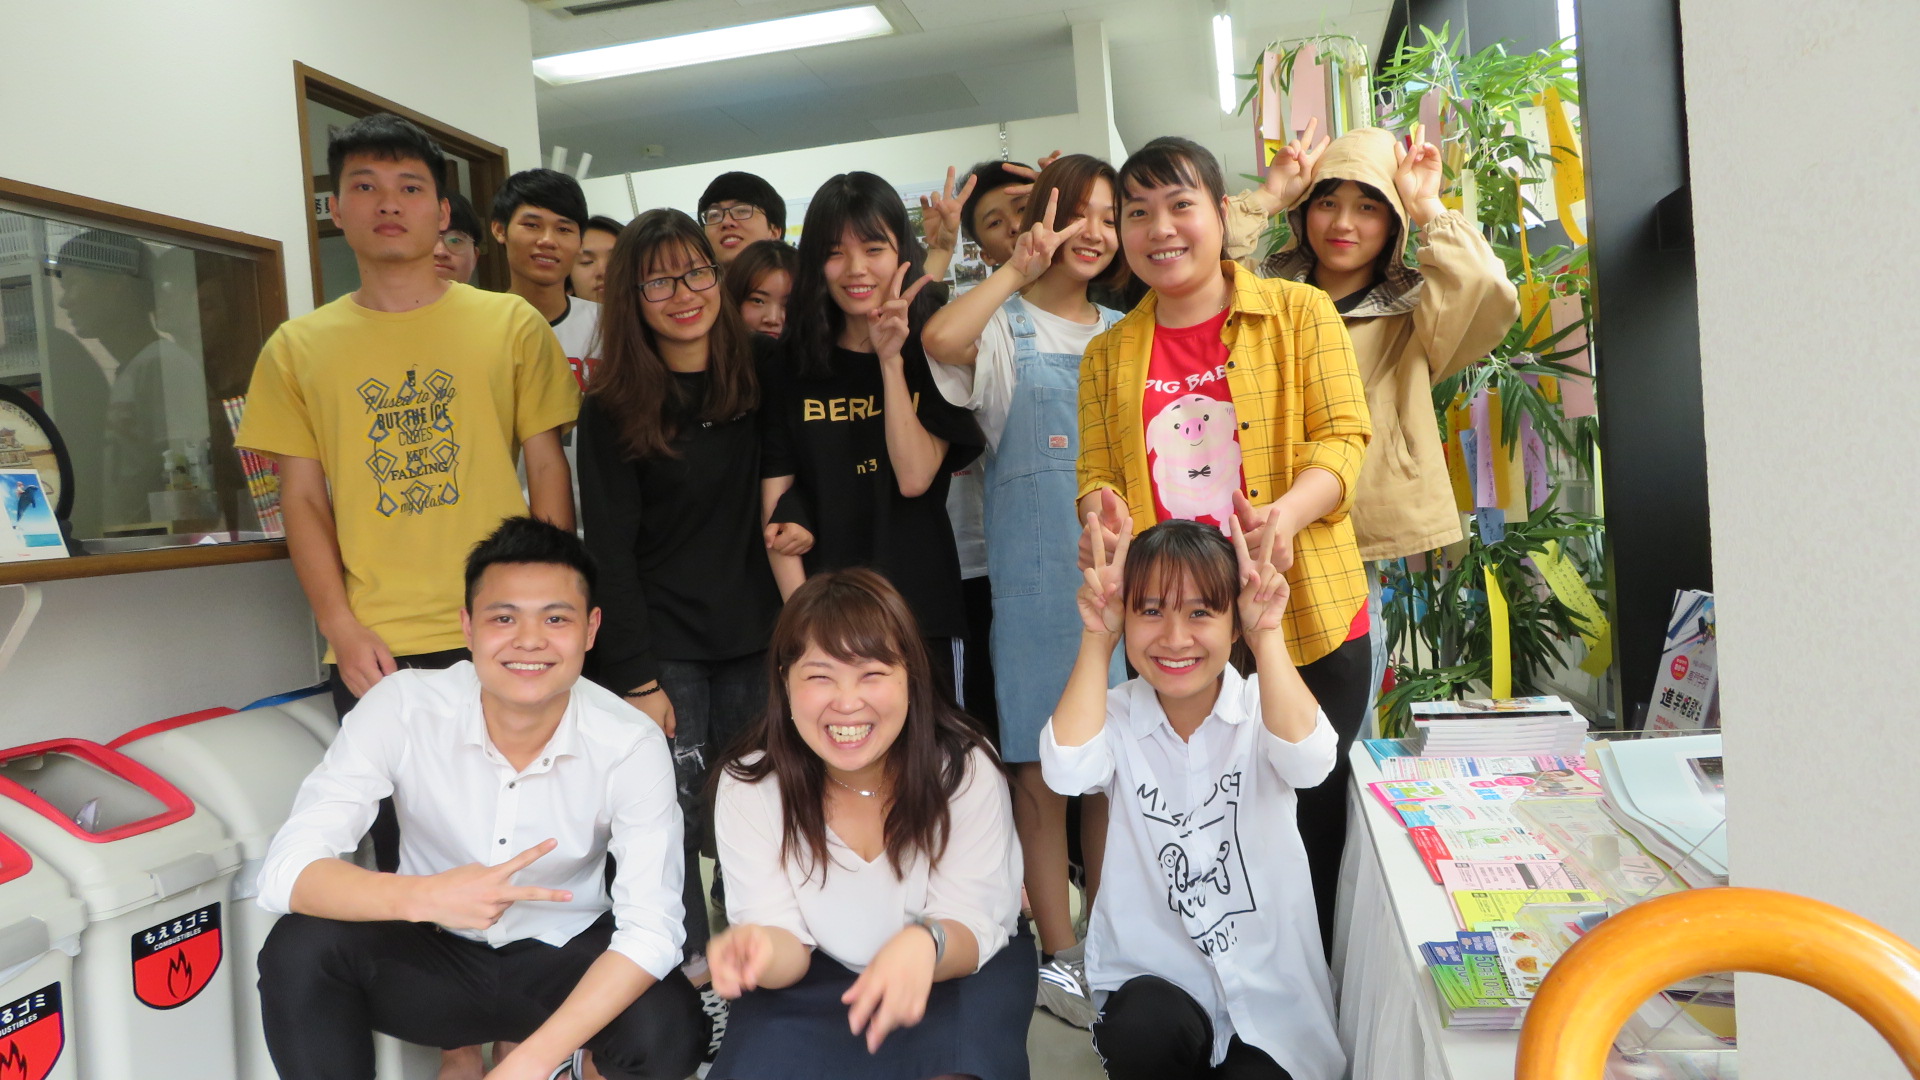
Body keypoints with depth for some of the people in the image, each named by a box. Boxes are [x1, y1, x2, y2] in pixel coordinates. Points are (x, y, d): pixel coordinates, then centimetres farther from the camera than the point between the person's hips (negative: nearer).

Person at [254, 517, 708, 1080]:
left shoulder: (632, 747, -21)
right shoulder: (401, 708, -19)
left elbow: (650, 931, -23)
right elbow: (287, 868, -24)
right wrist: (426, 897, -42)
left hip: (565, 961, 0)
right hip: (436, 954, 0)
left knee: (670, 1030, -28)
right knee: (300, 949, -27)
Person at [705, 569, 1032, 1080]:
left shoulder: (964, 768, -21)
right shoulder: (749, 787, -17)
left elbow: (974, 925, -20)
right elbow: (788, 942, -15)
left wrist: (925, 943, -44)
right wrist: (763, 949, -40)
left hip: (955, 966, -1)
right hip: (820, 976, 2)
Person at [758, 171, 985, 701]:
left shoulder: (935, 355, 2)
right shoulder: (790, 368, 4)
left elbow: (915, 477, -10)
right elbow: (777, 505, 0)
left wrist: (891, 361, -13)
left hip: (919, 616, 0)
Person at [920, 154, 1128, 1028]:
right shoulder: (1005, 326, 0)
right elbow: (941, 341, -23)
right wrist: (1018, 269, -17)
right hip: (1036, 569, -4)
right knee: (1043, 770, 2)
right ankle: (1059, 957, 17)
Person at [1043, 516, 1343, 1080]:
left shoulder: (1261, 707, -5)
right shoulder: (1117, 714, -4)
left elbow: (1308, 761, -27)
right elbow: (1067, 770, -25)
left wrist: (1268, 634, -24)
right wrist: (1096, 641, -20)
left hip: (1268, 987, 0)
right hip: (1152, 975, 0)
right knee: (1142, 1032, -30)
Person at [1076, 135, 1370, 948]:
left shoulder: (1298, 312, 3)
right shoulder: (1107, 355, 13)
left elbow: (1341, 436, -5)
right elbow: (1097, 473, 10)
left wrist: (1287, 514, -24)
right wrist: (1109, 519, -14)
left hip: (1304, 617, -2)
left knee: (1315, 831, 7)